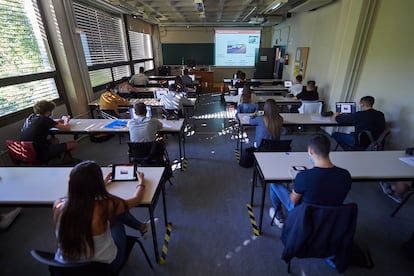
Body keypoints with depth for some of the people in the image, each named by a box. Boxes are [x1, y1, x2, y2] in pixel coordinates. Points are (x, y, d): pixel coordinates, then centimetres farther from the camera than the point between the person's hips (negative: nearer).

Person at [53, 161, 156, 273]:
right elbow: (136, 199, -12)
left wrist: (101, 184, 20)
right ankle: (142, 228, 38)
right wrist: (141, 182, 8)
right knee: (118, 213, 14)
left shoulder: (58, 205, -19)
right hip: (105, 265, -4)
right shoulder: (103, 207, -30)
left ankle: (141, 227, 35)